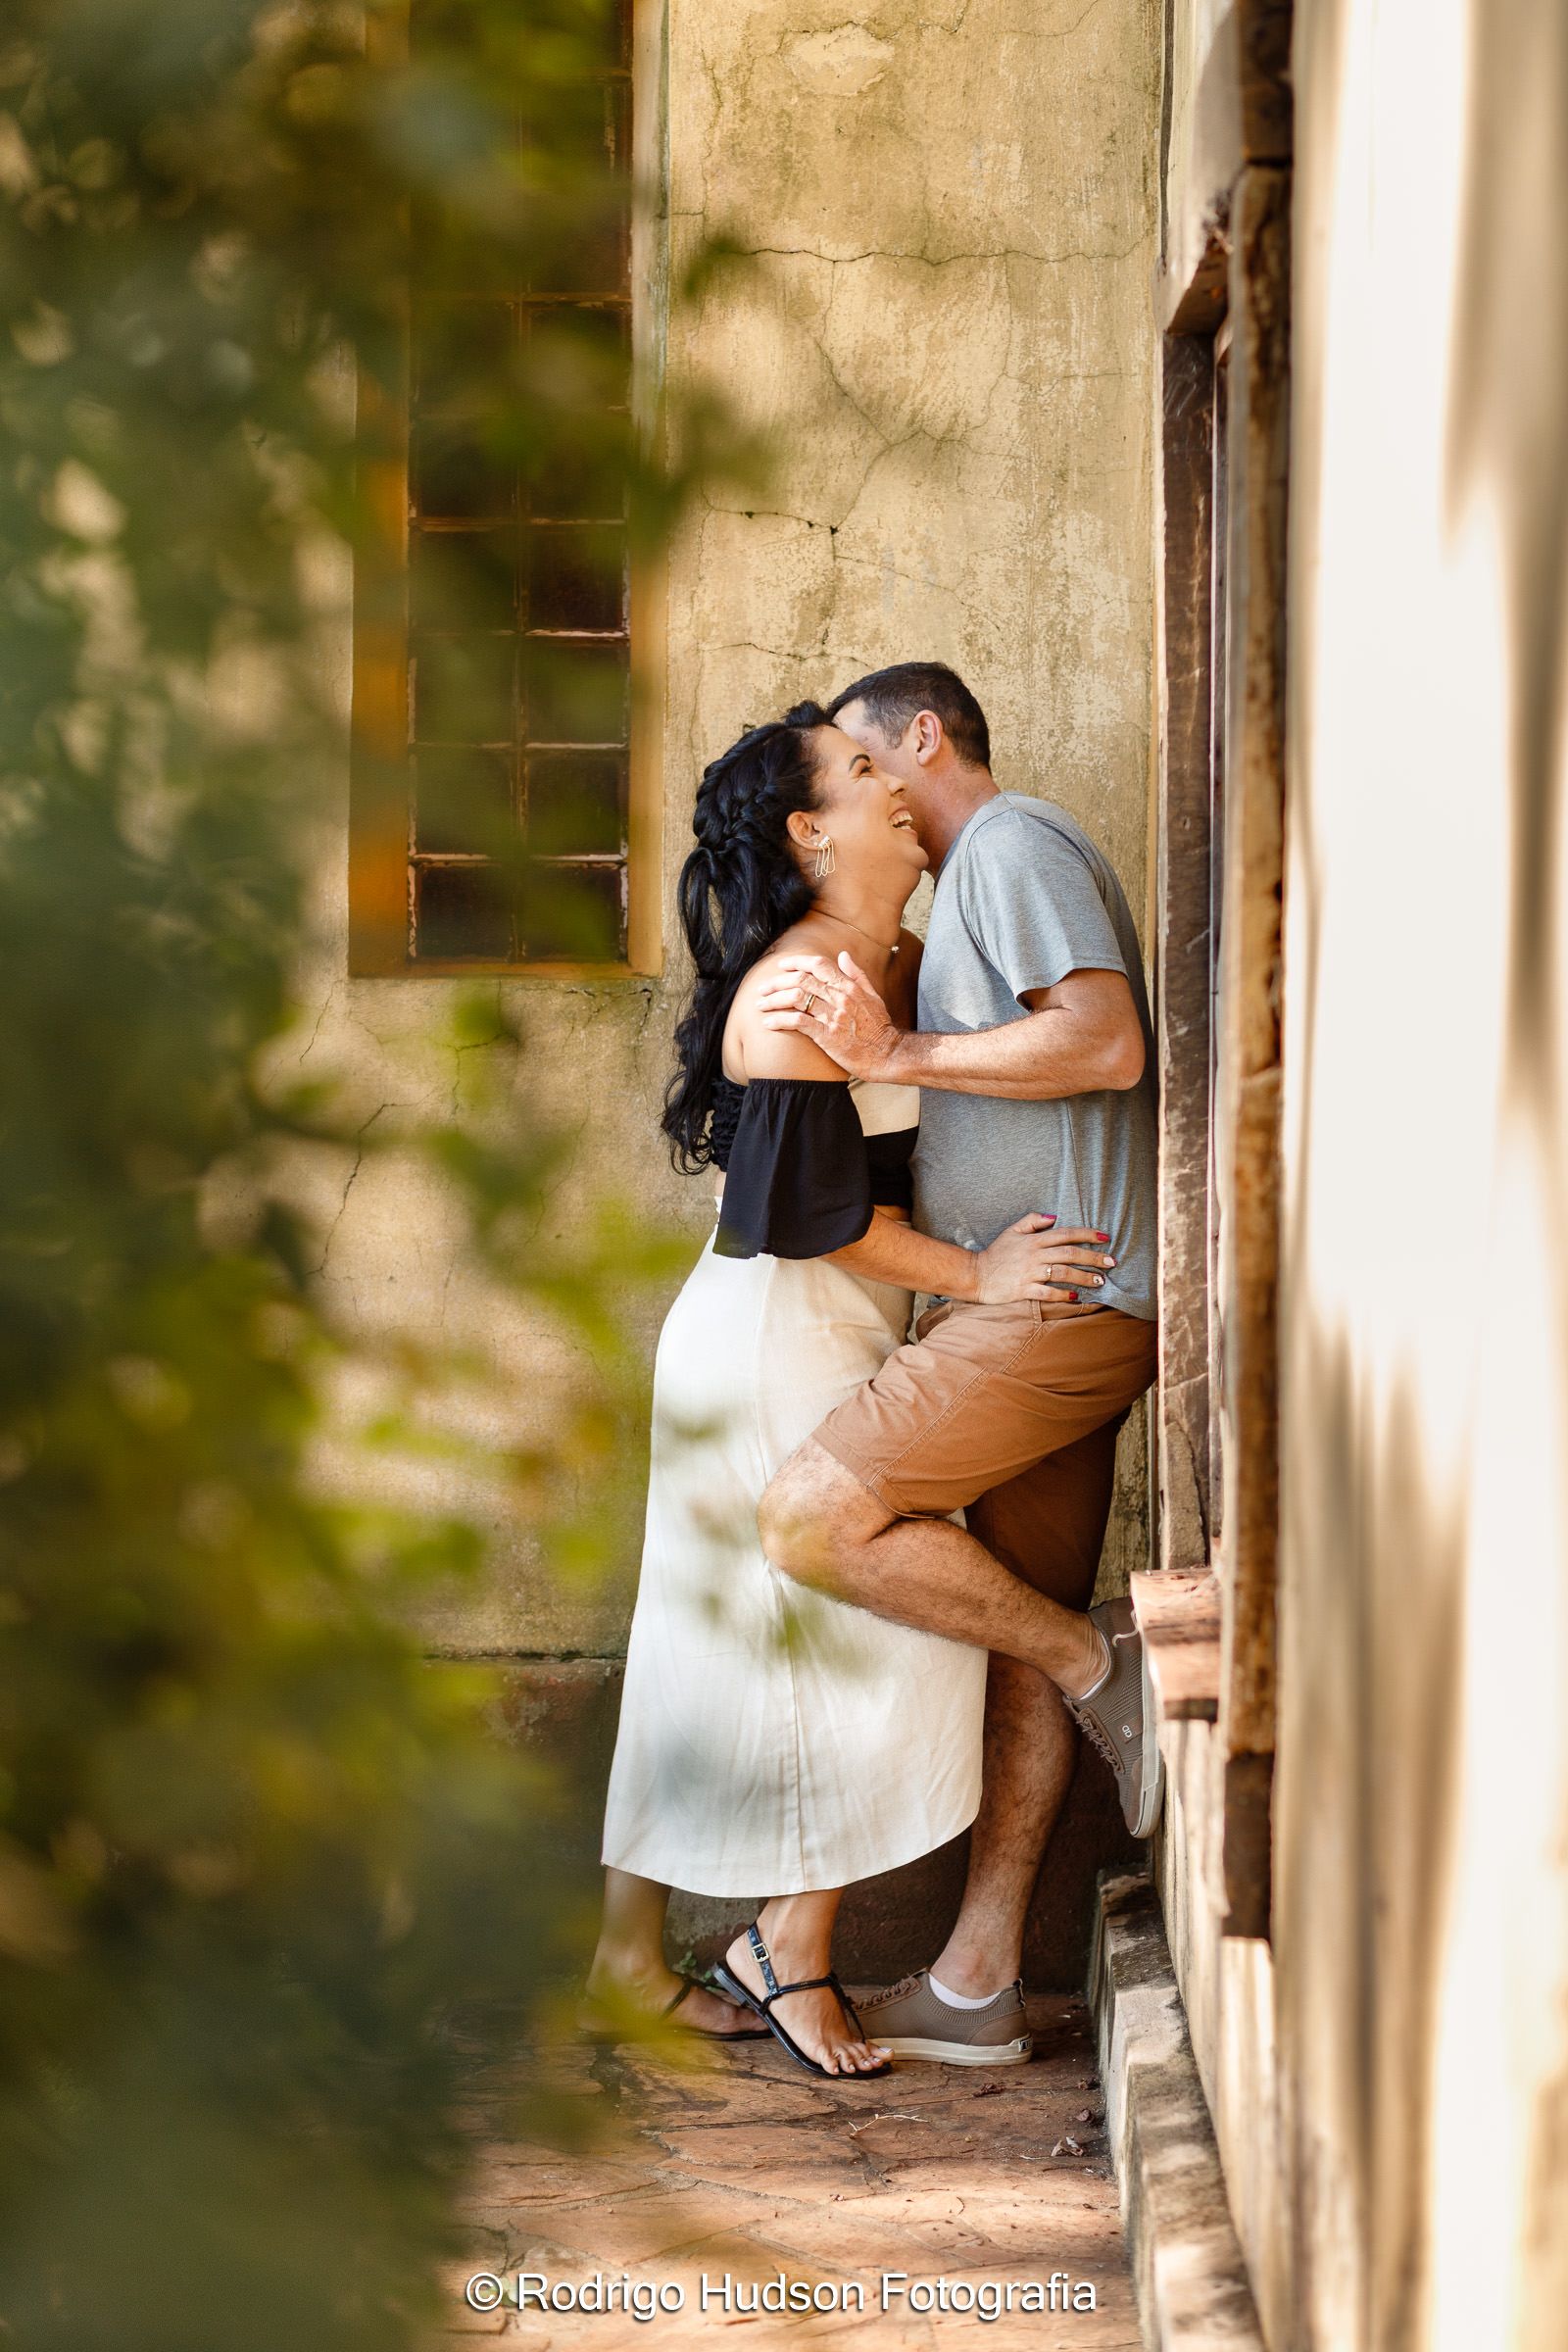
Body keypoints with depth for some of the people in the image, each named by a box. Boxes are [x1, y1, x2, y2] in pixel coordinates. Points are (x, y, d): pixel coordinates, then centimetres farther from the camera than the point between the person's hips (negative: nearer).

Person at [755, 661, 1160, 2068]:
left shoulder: (1012, 842, -5)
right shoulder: (985, 872, 27)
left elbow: (1109, 1045, -20)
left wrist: (895, 1054, -19)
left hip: (1058, 1290, -10)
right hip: (1050, 1311, 10)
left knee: (816, 1520, -18)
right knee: (1020, 1643, 8)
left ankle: (1103, 1660, -6)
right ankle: (974, 1989, 9)